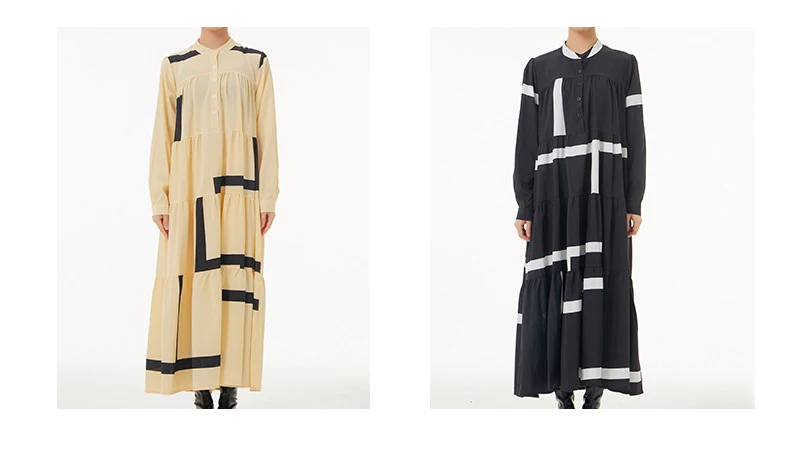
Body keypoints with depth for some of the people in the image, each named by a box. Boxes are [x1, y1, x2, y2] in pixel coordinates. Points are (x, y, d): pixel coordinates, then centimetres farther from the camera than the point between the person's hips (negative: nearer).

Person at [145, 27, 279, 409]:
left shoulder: (255, 63, 10)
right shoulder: (174, 65, 11)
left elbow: (267, 132, 6)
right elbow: (163, 135, 7)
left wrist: (268, 196, -2)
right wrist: (160, 199, 0)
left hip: (239, 188, 0)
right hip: (190, 187, 1)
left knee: (236, 278, -4)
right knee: (191, 280, -3)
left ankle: (231, 379, -1)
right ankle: (200, 381, 1)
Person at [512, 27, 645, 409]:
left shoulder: (623, 66, 9)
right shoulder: (538, 69, 10)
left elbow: (635, 138, 7)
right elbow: (526, 142, 7)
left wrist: (634, 203, 0)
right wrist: (524, 207, 1)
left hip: (605, 198, 0)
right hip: (554, 197, 1)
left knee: (602, 290, -2)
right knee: (554, 293, -1)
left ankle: (595, 392, 3)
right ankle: (563, 393, 5)